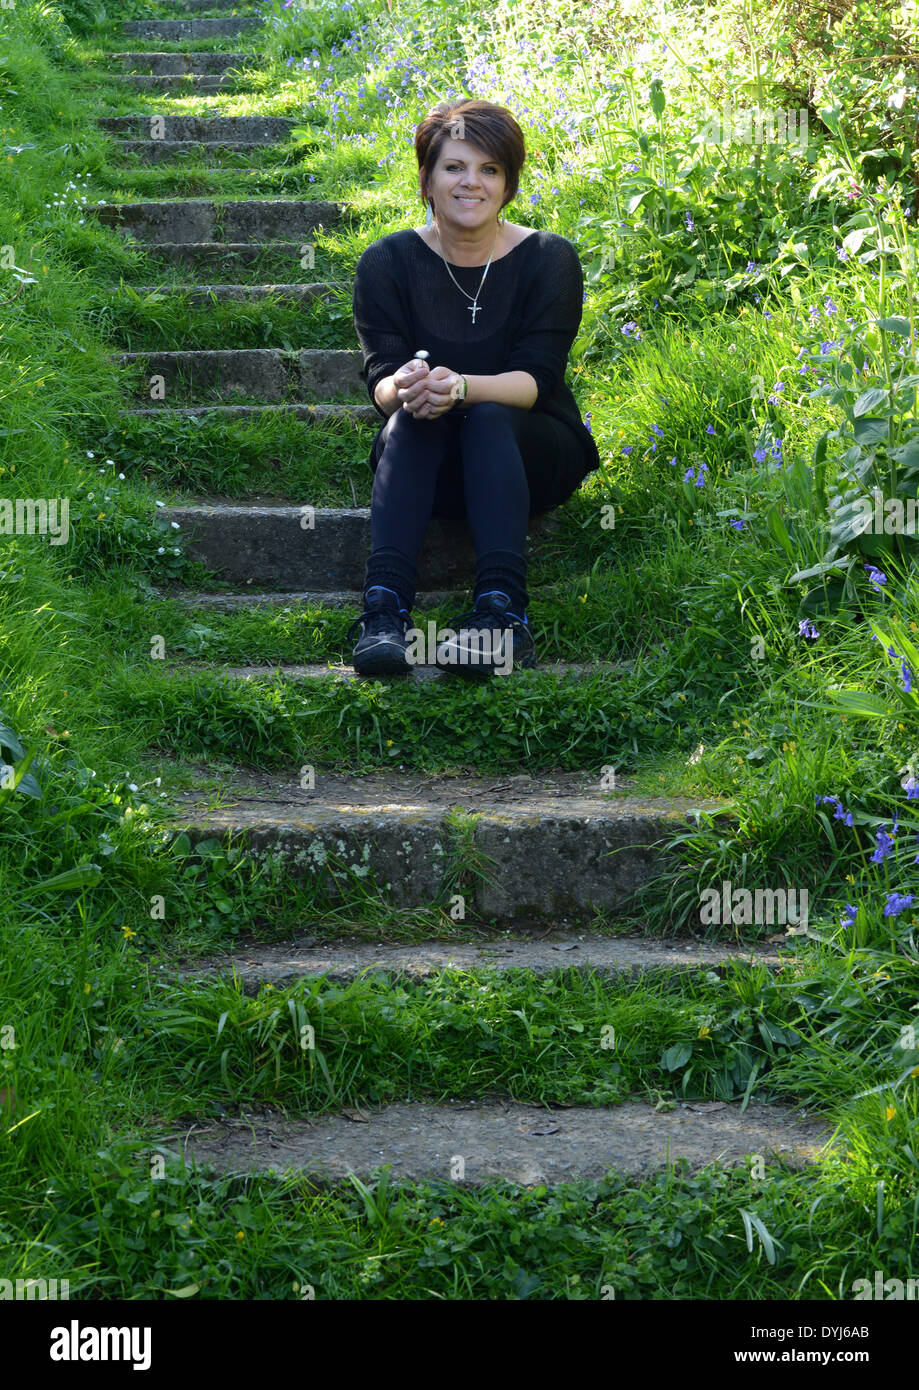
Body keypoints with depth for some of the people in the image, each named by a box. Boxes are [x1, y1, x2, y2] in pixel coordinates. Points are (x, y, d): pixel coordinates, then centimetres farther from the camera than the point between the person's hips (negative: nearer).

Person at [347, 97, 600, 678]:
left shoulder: (549, 258, -5)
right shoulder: (389, 262, -1)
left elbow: (535, 377, -15)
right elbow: (381, 375, -11)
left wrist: (459, 387, -36)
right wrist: (402, 388, -37)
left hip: (530, 457, -1)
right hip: (427, 467, 1)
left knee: (489, 416, -32)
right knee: (410, 415, -31)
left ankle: (503, 613, -47)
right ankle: (384, 609, -46)